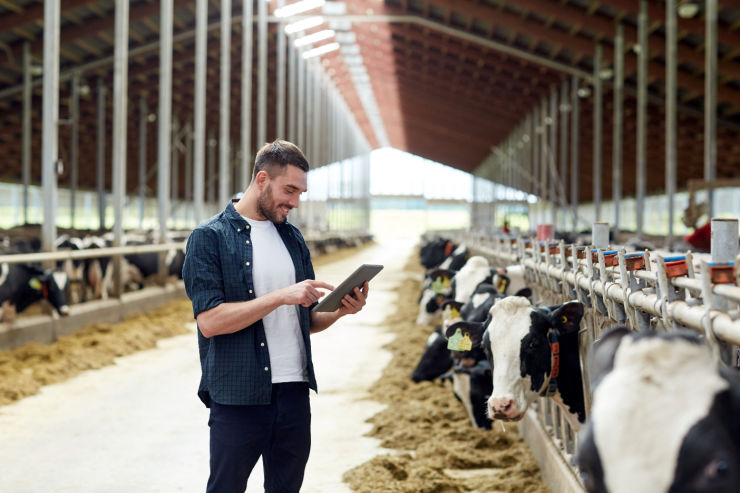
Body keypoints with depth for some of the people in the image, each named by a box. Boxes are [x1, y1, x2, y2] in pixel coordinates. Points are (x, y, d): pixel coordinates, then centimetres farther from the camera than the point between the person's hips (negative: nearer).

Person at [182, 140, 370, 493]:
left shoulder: (292, 238, 14)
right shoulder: (209, 238, -5)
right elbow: (209, 320, -15)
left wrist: (340, 310, -3)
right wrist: (282, 296, -20)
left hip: (294, 394, 6)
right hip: (237, 396, -5)